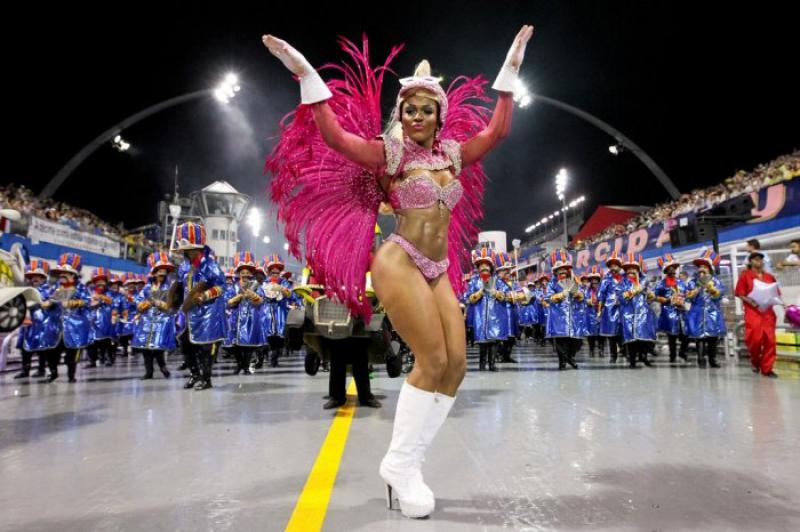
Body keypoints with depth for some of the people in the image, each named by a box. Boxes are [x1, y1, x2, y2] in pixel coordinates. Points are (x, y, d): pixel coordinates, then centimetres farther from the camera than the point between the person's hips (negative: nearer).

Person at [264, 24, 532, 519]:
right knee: (433, 361, -13)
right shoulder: (389, 152, -1)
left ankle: (408, 463, 10)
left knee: (457, 363, -1)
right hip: (400, 264, -7)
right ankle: (400, 464, 3)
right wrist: (307, 76, -12)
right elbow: (333, 135, -9)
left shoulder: (453, 154, 14)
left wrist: (510, 71, 21)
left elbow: (497, 130, 18)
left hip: (438, 271, 7)